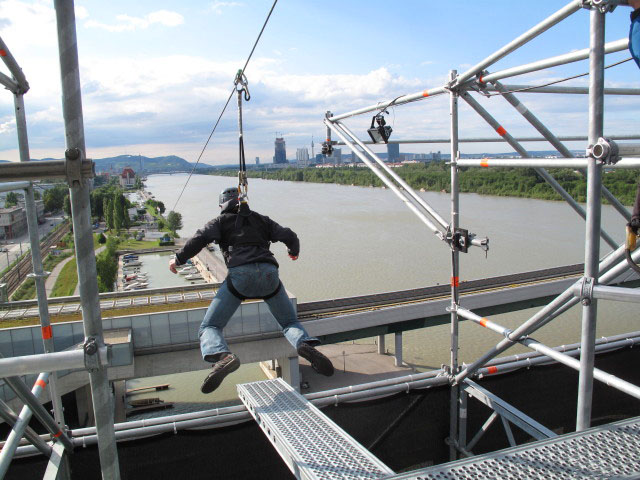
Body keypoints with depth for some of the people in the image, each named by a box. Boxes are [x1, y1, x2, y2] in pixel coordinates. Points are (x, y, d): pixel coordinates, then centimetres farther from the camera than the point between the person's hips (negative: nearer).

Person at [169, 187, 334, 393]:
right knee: (290, 323, 20)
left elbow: (201, 238, 4)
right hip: (269, 273, 3)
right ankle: (305, 344, -15)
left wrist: (179, 259, 16)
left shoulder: (221, 221, 21)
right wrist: (294, 251, 46)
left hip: (239, 274, -3)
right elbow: (290, 236, 25)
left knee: (209, 327, 3)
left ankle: (222, 355, -31)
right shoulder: (261, 220, 29)